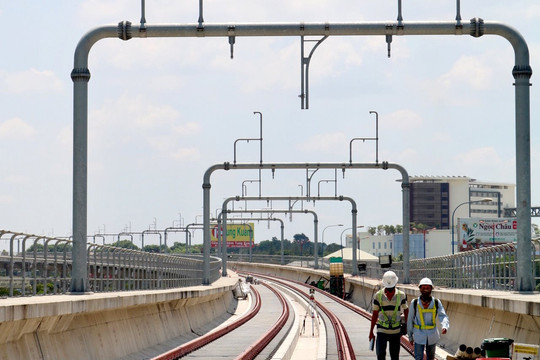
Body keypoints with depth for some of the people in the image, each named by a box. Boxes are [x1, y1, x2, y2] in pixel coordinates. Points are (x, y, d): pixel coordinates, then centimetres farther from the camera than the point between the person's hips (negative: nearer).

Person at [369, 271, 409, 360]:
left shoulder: (401, 295, -5)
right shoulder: (378, 296, -7)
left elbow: (406, 310, 11)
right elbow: (375, 314, -1)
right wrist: (371, 331, 0)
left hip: (396, 331, 1)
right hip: (382, 330, -1)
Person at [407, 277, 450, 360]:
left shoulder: (437, 303, -6)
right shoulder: (414, 303, -8)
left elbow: (443, 316, -16)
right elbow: (410, 320, 0)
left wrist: (445, 327, -37)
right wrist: (410, 336, 3)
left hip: (432, 335, 2)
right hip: (419, 335, -2)